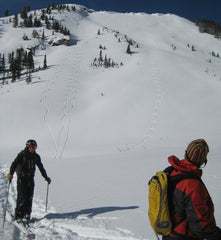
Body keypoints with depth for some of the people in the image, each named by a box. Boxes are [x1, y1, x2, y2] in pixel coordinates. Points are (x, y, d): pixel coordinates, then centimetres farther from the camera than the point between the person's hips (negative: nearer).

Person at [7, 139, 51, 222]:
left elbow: (41, 168, 19)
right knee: (22, 197, -10)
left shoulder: (36, 156, 10)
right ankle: (18, 216, -1)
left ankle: (27, 214, 17)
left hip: (30, 178, 5)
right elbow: (14, 164, -18)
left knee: (29, 197, 3)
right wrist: (11, 173, -33)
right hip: (22, 178, -5)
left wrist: (46, 177, 22)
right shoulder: (22, 154, -5)